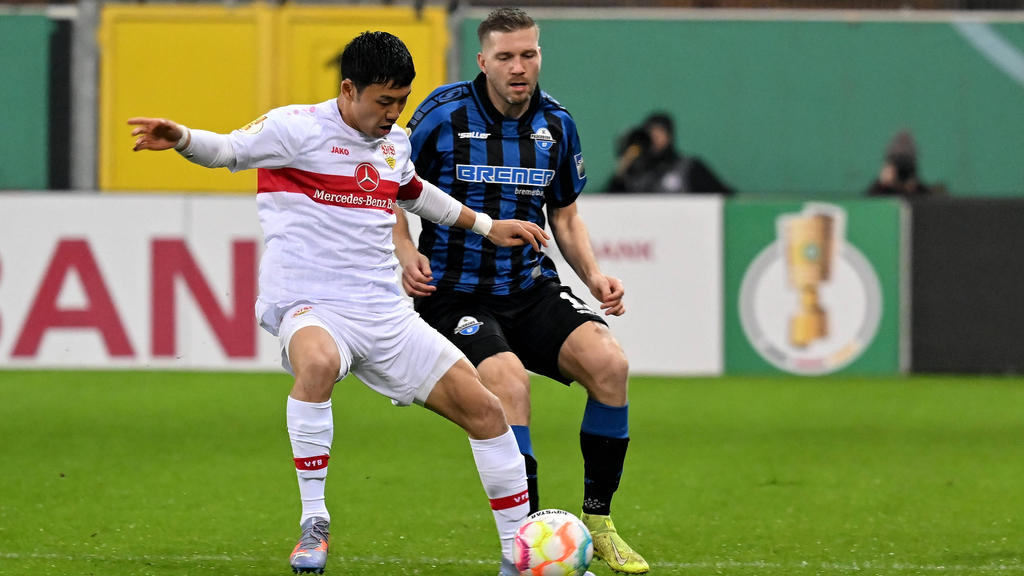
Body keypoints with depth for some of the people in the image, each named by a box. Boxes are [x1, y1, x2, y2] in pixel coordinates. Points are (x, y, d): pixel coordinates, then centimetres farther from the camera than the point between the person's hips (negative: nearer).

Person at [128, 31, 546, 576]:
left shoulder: (395, 143, 15)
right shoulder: (297, 128, -6)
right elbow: (227, 149, -8)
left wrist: (484, 225, 40)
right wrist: (180, 138, -30)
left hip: (385, 315, 7)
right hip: (309, 308, -7)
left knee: (483, 408, 2)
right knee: (317, 361, -42)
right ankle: (313, 525, -30)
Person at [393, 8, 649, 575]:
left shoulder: (555, 124, 5)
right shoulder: (444, 114, -7)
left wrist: (593, 274, 0)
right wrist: (405, 252, -13)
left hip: (531, 290, 4)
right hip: (454, 293, -4)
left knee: (609, 362, -21)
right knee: (509, 381, -32)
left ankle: (597, 523, -5)